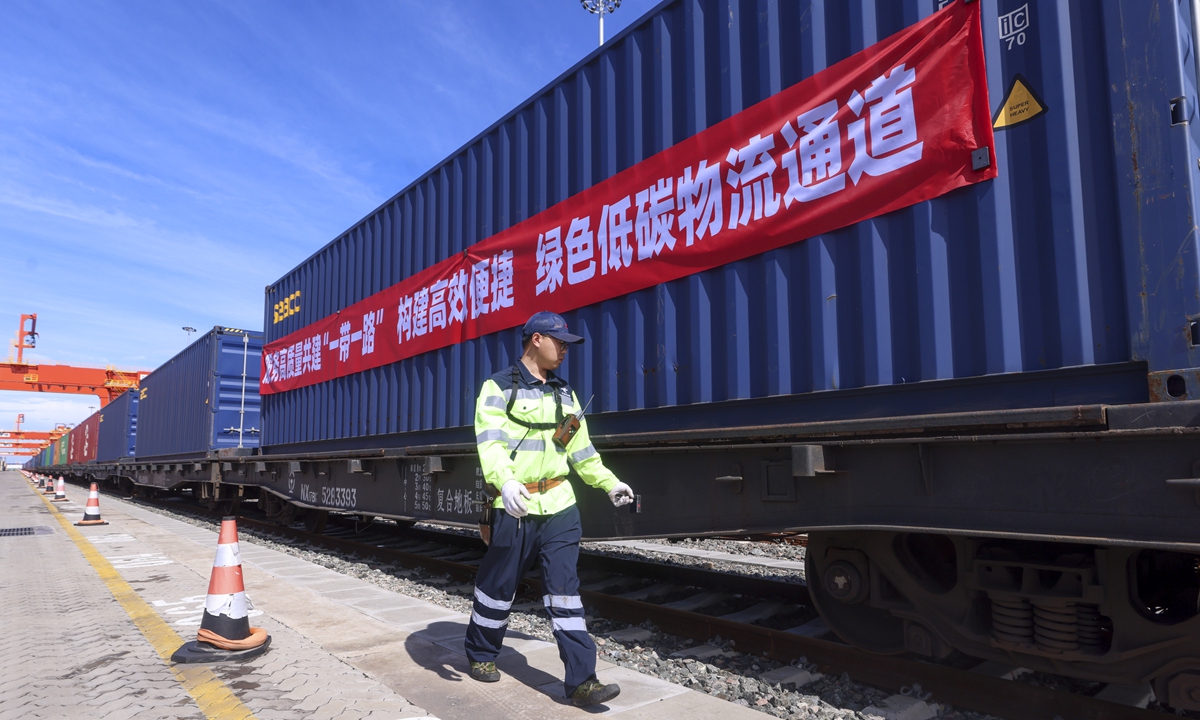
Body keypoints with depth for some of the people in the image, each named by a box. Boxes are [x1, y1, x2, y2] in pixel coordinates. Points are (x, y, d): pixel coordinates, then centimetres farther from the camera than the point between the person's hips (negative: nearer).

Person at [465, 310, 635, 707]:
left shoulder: (564, 393, 13)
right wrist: (505, 482, -36)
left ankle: (581, 679, 4)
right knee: (499, 585, 10)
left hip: (559, 506, 4)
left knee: (564, 589, 2)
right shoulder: (498, 388, -6)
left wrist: (609, 483, 20)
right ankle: (481, 654, 34)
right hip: (515, 508, -4)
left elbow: (580, 448, 20)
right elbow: (490, 443, -19)